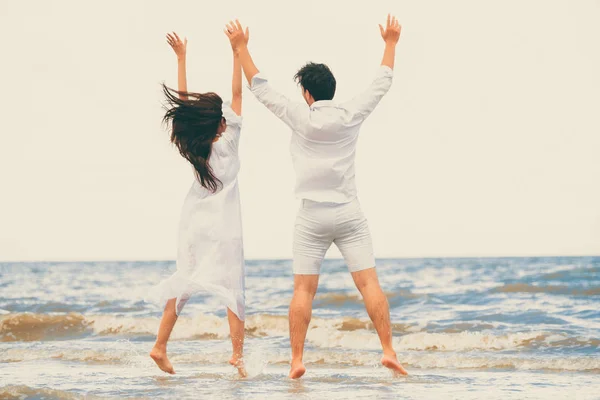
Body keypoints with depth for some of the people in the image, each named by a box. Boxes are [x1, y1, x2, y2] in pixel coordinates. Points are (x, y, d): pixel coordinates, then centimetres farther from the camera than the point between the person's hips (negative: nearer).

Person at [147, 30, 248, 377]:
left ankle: (161, 347, 5)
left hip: (193, 224, 5)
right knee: (233, 289, 0)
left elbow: (184, 100, 4)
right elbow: (237, 93, -14)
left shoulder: (192, 145, -1)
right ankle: (238, 353, -6)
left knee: (184, 283, 11)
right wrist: (238, 53, -14)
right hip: (223, 228, -5)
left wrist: (181, 57, 7)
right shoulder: (228, 143, -12)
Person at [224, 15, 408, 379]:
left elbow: (261, 88, 4)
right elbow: (382, 83, 13)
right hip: (349, 214, 1)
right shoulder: (351, 116, 0)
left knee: (304, 289, 1)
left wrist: (241, 48, 12)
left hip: (312, 217, -1)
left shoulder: (300, 117, -4)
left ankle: (297, 360, -3)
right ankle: (389, 351, -10)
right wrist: (391, 43, 25)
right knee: (369, 283, -2)